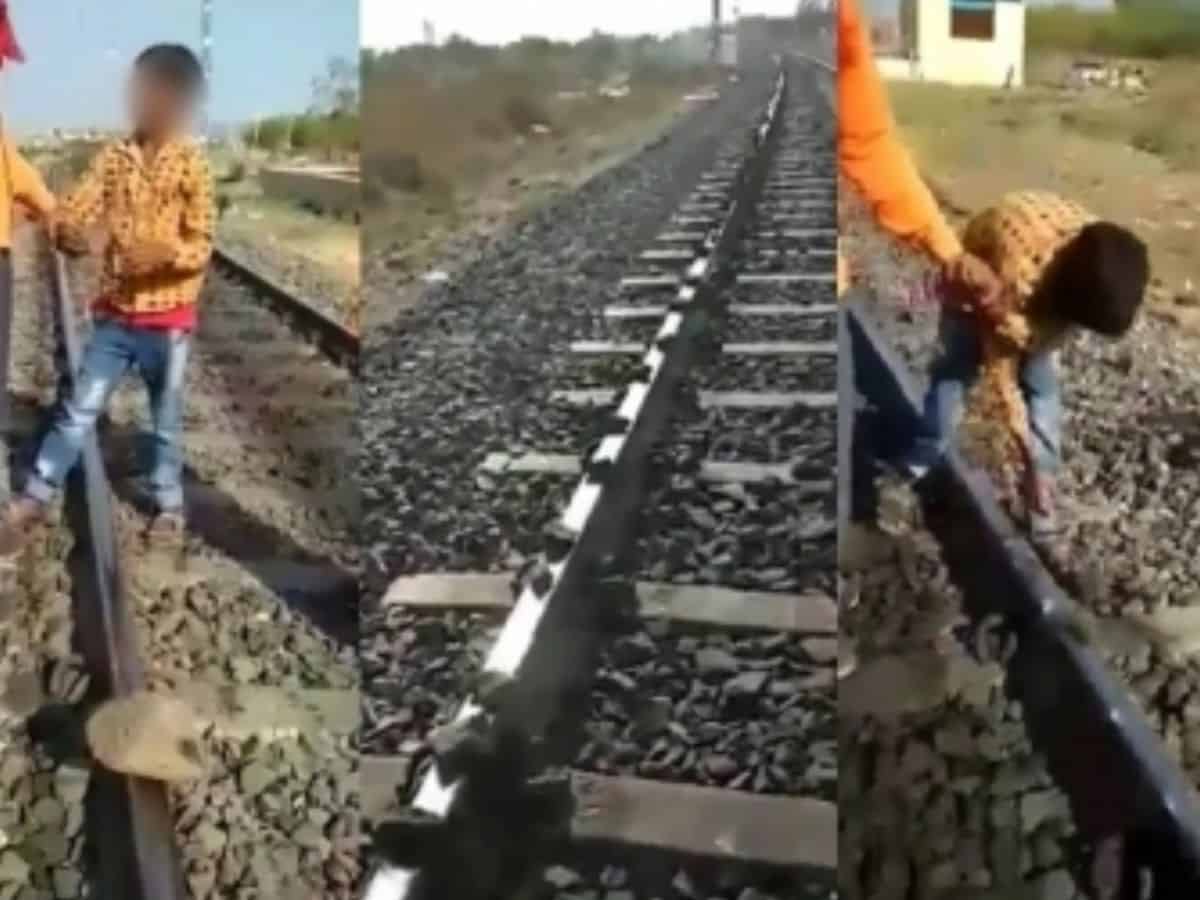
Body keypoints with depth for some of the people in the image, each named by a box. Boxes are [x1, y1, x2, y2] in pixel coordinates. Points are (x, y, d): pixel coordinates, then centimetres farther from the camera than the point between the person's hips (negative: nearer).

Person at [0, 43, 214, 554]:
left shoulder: (192, 166, -7)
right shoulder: (114, 157, 2)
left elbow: (202, 244, -9)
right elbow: (76, 210, -4)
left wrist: (163, 253, -28)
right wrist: (67, 232, -27)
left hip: (169, 317, -2)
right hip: (115, 314, 2)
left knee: (166, 419, 11)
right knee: (78, 410, 5)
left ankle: (170, 506, 26)